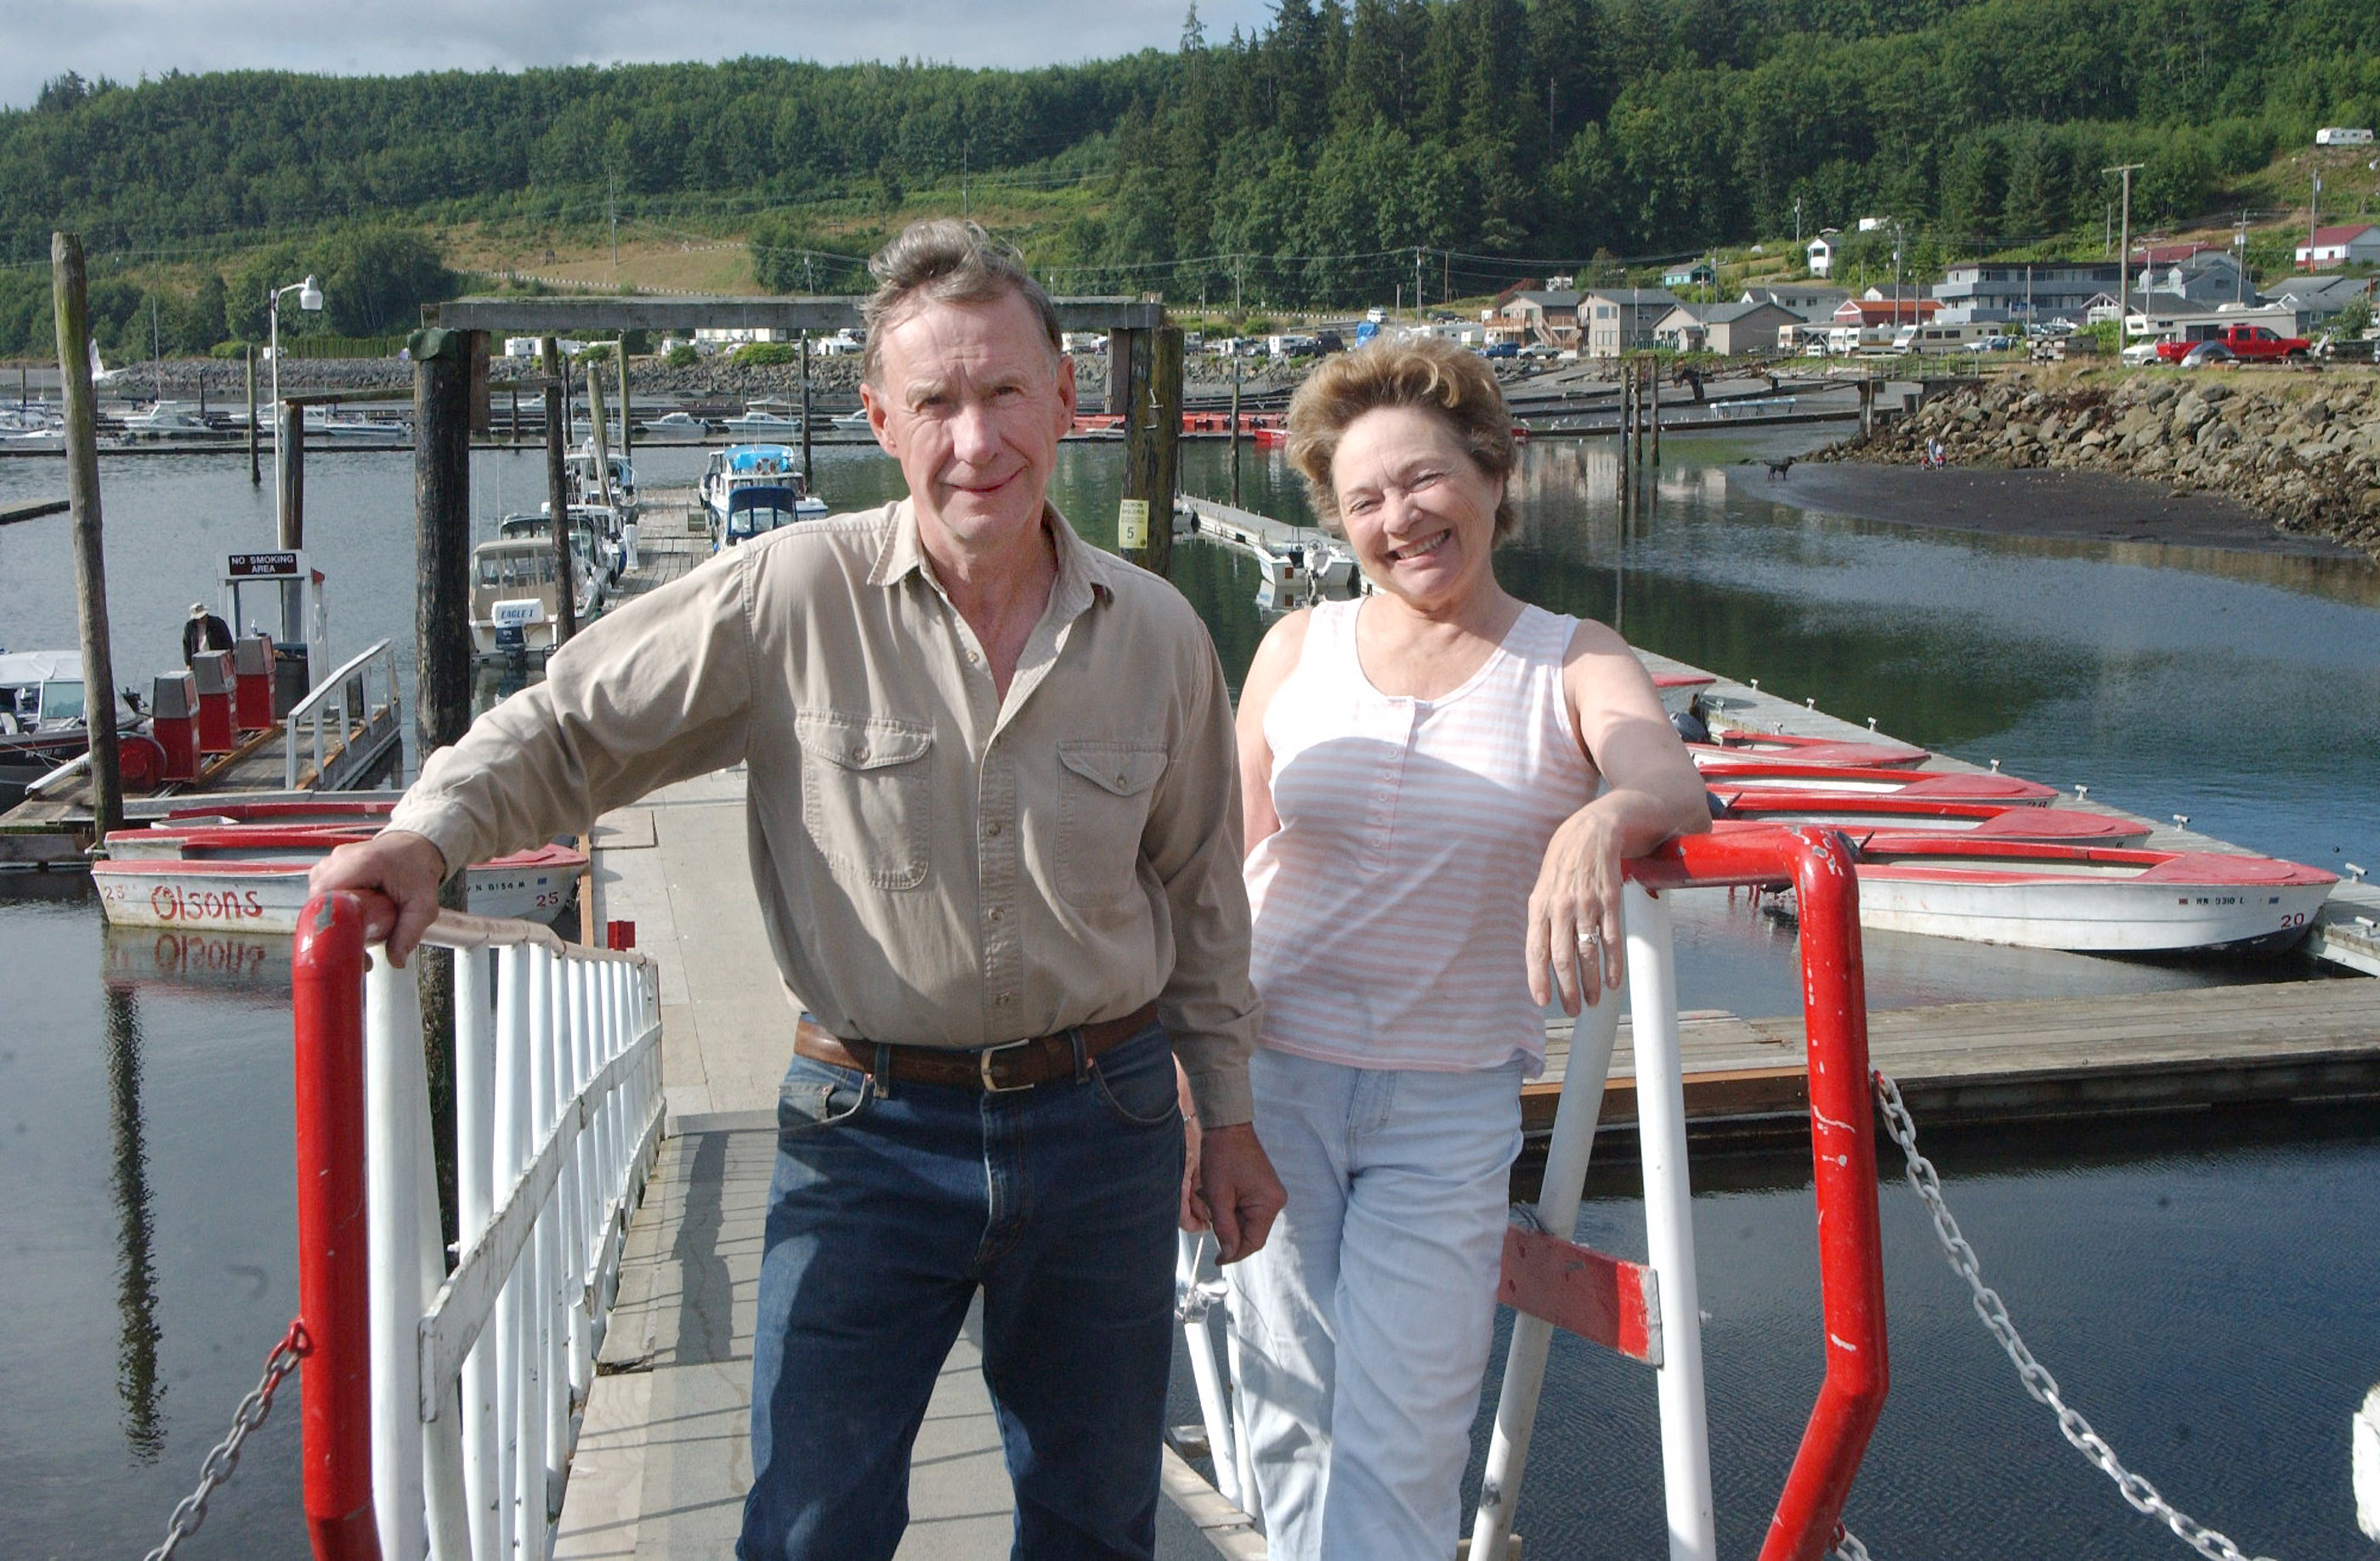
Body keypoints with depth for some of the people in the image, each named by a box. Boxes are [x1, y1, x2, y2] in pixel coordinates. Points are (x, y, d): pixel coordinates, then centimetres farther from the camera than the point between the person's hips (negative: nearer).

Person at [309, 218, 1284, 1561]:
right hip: (869, 1132, -2)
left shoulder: (1157, 632, -2)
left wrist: (1229, 1119, 13)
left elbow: (1202, 896, 8)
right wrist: (434, 830, -20)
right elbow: (576, 723, -2)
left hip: (1103, 1124, 3)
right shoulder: (792, 596, -11)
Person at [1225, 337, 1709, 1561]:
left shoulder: (1574, 665, 0)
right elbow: (1229, 872, 10)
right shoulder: (1298, 648, 4)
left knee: (1401, 1447, -3)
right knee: (1292, 1413, 9)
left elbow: (1673, 783, -21)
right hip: (1277, 1079, 2)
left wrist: (1600, 824, -44)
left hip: (1451, 1106, -2)